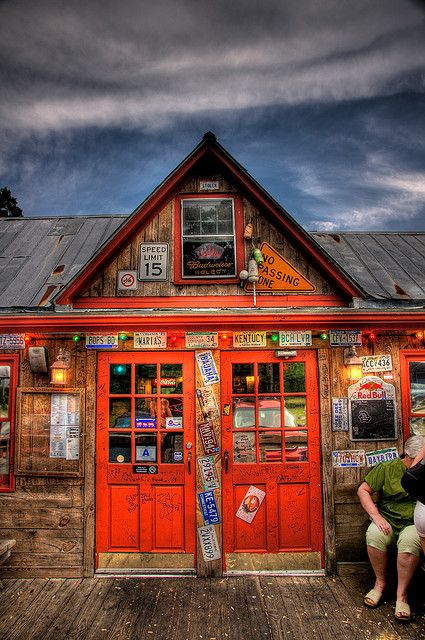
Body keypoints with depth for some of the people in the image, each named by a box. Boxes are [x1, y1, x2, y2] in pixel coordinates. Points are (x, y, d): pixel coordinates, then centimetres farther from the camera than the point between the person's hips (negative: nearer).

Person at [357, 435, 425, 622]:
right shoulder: (387, 468, 0)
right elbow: (363, 490, 0)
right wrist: (376, 517, -11)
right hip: (388, 520, 0)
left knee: (410, 541, -34)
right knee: (373, 535, -31)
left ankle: (401, 595, -17)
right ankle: (380, 582, -5)